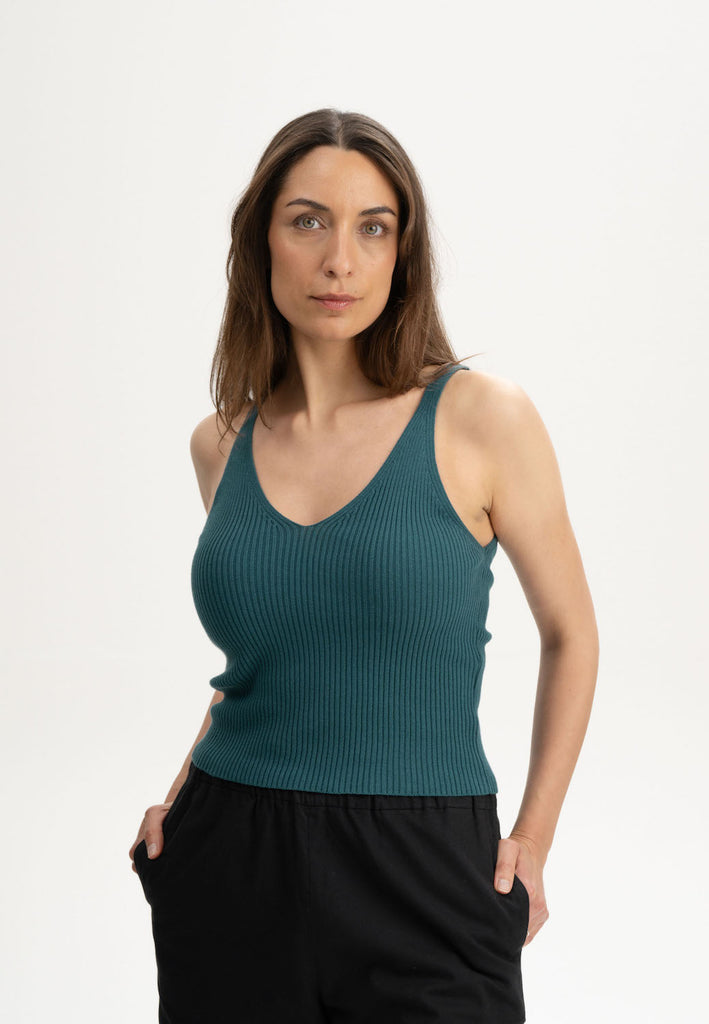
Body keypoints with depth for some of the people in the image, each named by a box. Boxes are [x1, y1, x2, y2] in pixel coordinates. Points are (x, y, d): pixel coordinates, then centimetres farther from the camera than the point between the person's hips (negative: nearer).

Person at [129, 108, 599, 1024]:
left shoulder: (480, 418, -7)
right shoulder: (221, 443, 4)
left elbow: (569, 634, 4)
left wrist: (532, 841, 0)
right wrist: (182, 796, 5)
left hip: (422, 882, -3)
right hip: (229, 875, 3)